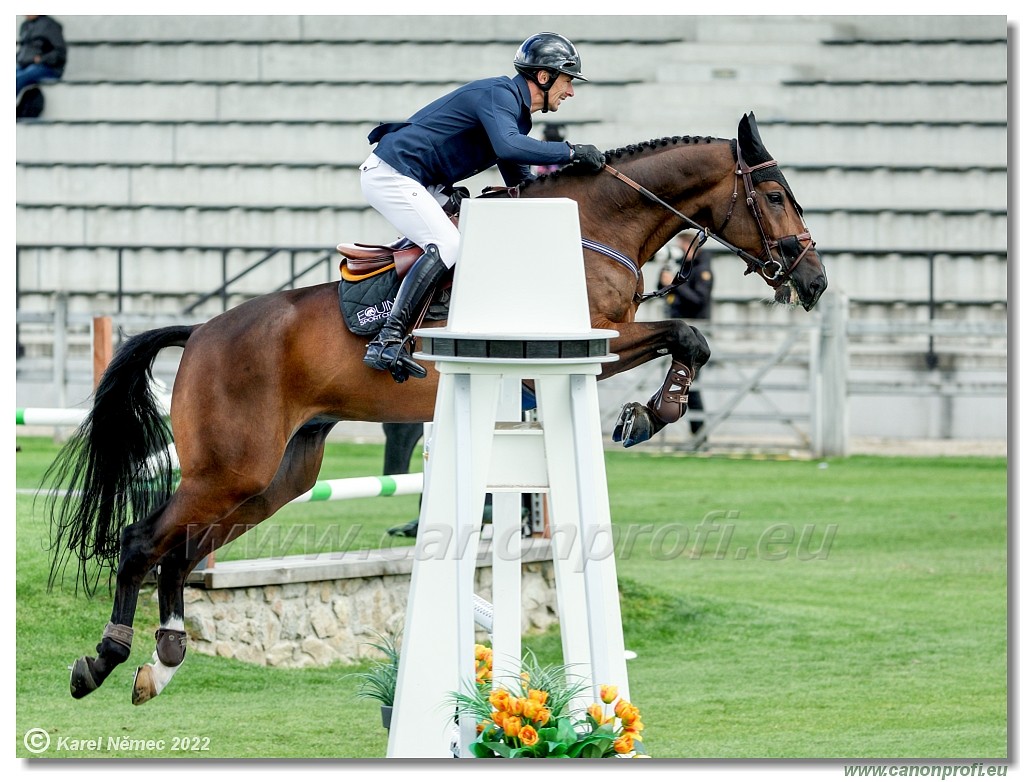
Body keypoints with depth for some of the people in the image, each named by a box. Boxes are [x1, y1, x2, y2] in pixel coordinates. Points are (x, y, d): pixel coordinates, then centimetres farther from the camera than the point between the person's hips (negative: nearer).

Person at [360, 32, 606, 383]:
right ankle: (386, 342, -29)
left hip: (421, 183, 11)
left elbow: (522, 187, 24)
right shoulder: (499, 94, -16)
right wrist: (571, 152, -29)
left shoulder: (517, 112, 16)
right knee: (448, 245, -23)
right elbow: (508, 147, -36)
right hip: (390, 174, -11)